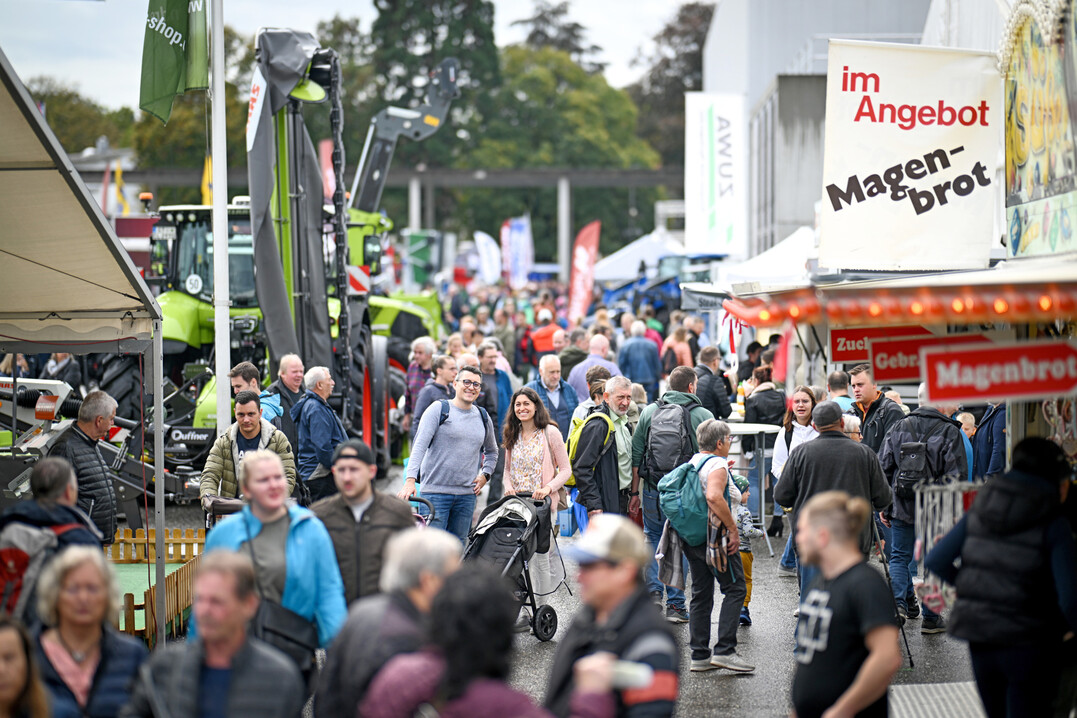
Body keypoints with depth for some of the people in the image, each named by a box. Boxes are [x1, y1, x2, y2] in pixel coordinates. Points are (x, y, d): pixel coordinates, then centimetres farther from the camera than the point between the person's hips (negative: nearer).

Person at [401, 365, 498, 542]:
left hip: (466, 495, 5)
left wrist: (485, 475, 14)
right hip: (435, 491, -5)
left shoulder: (483, 418, 13)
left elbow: (492, 451, 31)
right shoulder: (439, 409, -2)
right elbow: (419, 445, -11)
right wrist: (410, 479, -23)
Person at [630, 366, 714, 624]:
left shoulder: (649, 412, 5)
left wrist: (635, 491, 11)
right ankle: (675, 605, 8)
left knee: (653, 538, 18)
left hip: (653, 490, 2)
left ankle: (654, 591, 4)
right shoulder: (703, 416, -3)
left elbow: (636, 456, 6)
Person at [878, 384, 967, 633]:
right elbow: (957, 475, -11)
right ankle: (930, 618, 12)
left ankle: (898, 602, -6)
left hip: (902, 507, 2)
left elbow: (884, 468, 5)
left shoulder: (899, 427, 3)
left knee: (900, 556, 15)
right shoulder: (950, 432, -9)